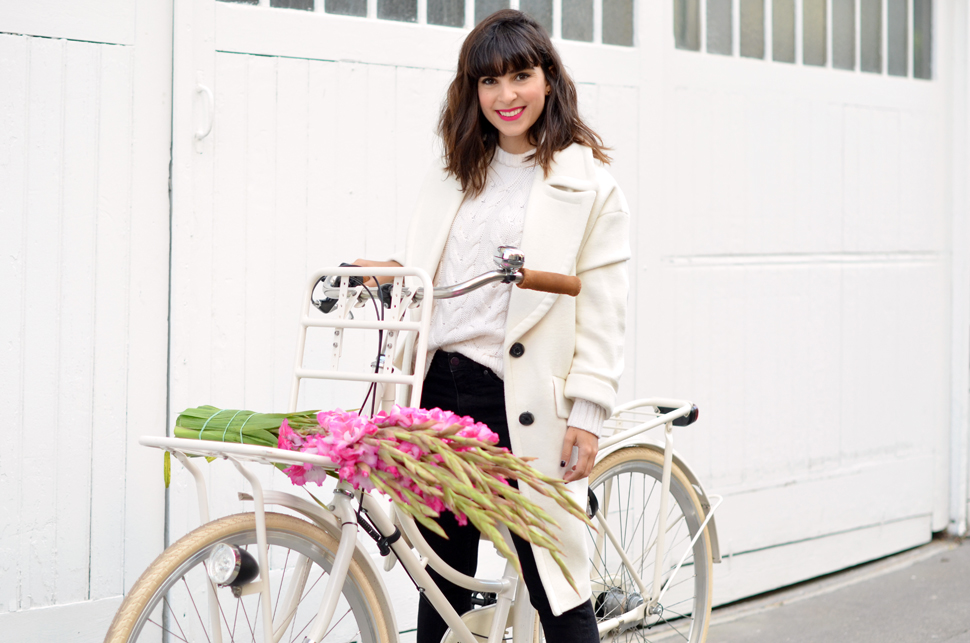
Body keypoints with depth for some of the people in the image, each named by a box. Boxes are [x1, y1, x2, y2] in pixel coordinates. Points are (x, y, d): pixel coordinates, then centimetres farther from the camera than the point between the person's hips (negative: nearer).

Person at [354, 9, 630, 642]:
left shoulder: (589, 184, -1)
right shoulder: (454, 175, 16)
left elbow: (601, 310, -5)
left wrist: (588, 413, -10)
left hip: (523, 404, -5)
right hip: (442, 388, 5)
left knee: (554, 586, -2)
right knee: (443, 582, 11)